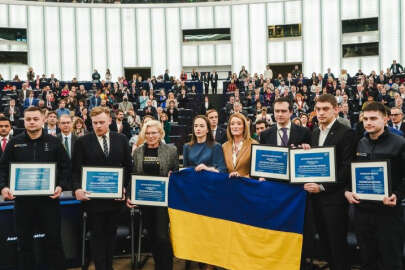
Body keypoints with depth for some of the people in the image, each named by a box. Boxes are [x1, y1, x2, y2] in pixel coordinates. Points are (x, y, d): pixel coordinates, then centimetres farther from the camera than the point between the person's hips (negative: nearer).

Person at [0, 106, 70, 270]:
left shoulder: (53, 142, 3)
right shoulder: (14, 143, 6)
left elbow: (66, 167, 3)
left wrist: (61, 186, -10)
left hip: (49, 198, -1)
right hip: (22, 199, 2)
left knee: (53, 239, 6)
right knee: (24, 241, 12)